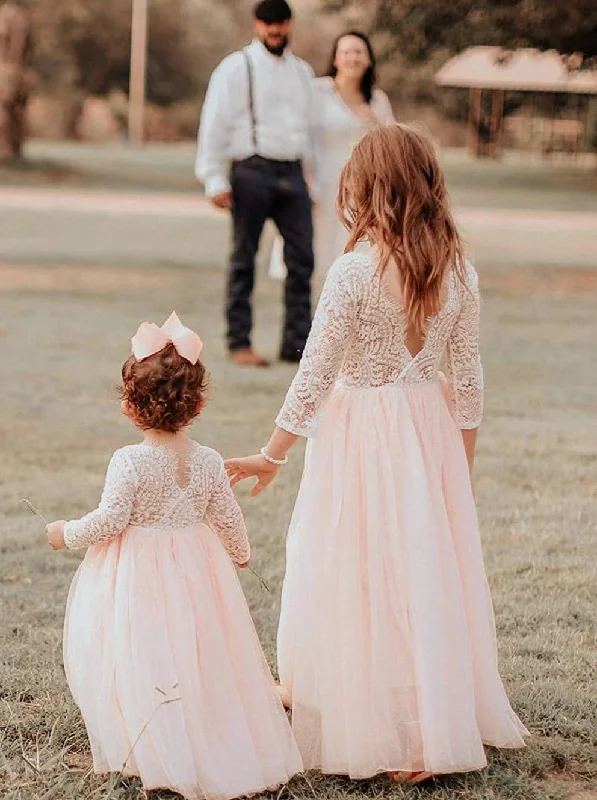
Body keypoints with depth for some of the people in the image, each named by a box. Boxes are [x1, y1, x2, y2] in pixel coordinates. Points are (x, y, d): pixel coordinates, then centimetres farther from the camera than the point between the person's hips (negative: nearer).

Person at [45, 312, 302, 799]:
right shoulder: (208, 461, -4)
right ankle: (223, 749, 24)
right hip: (197, 569, 4)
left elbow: (110, 521, -17)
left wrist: (68, 534, 1)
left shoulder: (130, 461, -17)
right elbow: (228, 520, 5)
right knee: (201, 659, 16)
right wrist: (241, 554, 25)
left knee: (145, 660, 6)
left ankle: (157, 755, 8)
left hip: (138, 577, -4)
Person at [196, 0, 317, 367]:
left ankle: (297, 342, 7)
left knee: (302, 257, 0)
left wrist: (314, 182, 15)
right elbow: (215, 124, -4)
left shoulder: (302, 71, 16)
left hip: (292, 172, 5)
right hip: (252, 170, -5)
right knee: (244, 259, 3)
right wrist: (215, 181, -10)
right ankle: (239, 343, 10)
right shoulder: (237, 67, 0)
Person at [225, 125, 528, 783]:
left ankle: (372, 731, 12)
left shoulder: (354, 271, -16)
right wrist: (461, 465, 14)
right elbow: (467, 380, 4)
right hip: (430, 432, 5)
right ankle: (438, 727, 19)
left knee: (360, 585, 5)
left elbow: (314, 376, -14)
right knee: (429, 578, 12)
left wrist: (272, 455, -5)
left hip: (359, 432, -4)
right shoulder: (457, 272, -2)